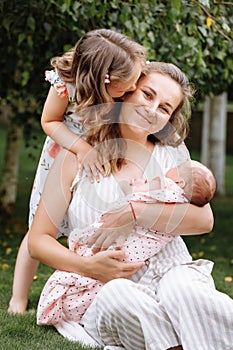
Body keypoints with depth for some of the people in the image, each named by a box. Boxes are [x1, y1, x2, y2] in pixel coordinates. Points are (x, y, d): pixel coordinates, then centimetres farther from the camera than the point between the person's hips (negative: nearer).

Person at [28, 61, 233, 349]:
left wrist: (135, 213, -14)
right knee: (115, 296, -37)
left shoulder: (172, 153, 16)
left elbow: (204, 219, 0)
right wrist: (88, 266, -14)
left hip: (171, 270, 1)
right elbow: (38, 240, 6)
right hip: (107, 285, -1)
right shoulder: (77, 156, 9)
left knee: (184, 291, -36)